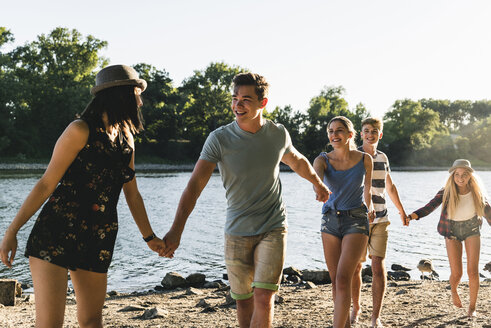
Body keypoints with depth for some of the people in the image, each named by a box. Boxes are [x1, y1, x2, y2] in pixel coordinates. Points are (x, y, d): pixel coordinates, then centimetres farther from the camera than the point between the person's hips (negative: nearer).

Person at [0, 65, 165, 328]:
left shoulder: (126, 139, 13)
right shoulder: (81, 131, -8)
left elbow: (132, 194, 21)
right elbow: (47, 184, -9)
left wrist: (149, 237, 28)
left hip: (98, 241, 7)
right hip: (56, 232, -6)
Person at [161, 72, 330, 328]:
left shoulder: (279, 134, -3)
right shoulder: (219, 139, -12)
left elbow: (297, 161, 20)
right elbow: (195, 184, -20)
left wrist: (318, 183, 38)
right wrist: (176, 230, -31)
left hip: (273, 229, 0)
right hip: (237, 232, 0)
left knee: (263, 299, -11)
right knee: (243, 301, 8)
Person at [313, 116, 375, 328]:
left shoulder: (365, 160, -4)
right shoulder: (323, 160, -4)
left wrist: (369, 207, 16)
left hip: (356, 222, -3)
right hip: (330, 220, 3)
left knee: (343, 279, -16)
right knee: (335, 280, 10)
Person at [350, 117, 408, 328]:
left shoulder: (382, 158, 12)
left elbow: (390, 187, 26)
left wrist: (402, 210, 36)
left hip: (380, 220, 3)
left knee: (379, 267, -7)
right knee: (355, 267, 6)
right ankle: (356, 309, 27)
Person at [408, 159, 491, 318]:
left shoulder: (477, 191, -12)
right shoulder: (446, 192, -18)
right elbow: (429, 208, -25)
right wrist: (411, 216, -41)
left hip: (472, 230, 1)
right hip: (452, 232, -1)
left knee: (473, 271, -8)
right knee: (456, 274, -4)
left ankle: (472, 307, 12)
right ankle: (453, 290, 34)